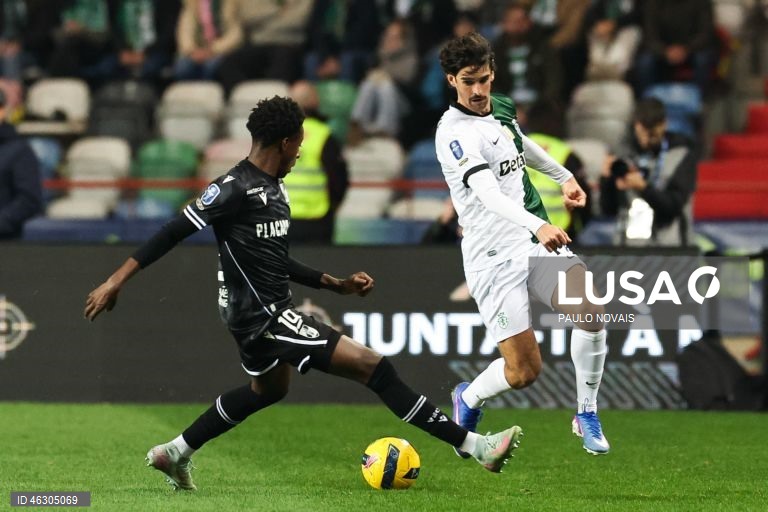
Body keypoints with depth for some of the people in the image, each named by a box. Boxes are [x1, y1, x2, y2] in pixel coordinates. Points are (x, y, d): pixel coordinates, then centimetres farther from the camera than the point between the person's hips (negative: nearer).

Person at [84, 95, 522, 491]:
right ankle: (474, 445, -14)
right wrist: (117, 281, -20)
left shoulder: (274, 188, 10)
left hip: (261, 313, 11)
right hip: (264, 317, -11)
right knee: (373, 365, -14)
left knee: (269, 389, 38)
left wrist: (336, 284, 16)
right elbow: (175, 231, -19)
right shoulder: (236, 188, -19)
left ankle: (176, 453, 45)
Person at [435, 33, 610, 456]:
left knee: (591, 310, -20)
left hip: (536, 243, 6)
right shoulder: (453, 133, -16)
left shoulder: (502, 108, 10)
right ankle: (469, 399, 25)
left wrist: (564, 176, 45)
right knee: (524, 371, -10)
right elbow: (488, 193, -30)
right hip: (493, 256, -6)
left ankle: (587, 414, 1)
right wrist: (538, 225, -44)